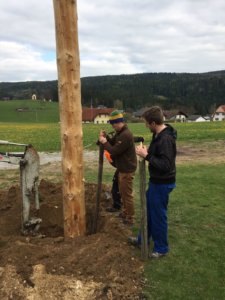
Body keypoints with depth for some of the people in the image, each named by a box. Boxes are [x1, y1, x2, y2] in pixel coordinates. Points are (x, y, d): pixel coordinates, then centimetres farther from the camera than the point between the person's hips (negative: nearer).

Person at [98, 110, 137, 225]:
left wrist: (104, 142, -15)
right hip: (122, 168, 10)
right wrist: (106, 137, -5)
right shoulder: (120, 133, 8)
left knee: (127, 194, 0)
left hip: (127, 169, -10)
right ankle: (125, 213, 38)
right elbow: (113, 143, 12)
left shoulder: (126, 135, -26)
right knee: (123, 192, 22)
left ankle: (129, 219, 13)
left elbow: (114, 151, -26)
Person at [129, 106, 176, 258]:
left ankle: (161, 248, 25)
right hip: (156, 181, 10)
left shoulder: (166, 139, -27)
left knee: (158, 215, 6)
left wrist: (146, 155, -28)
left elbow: (165, 165, -31)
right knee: (149, 211, 23)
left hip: (163, 183, -10)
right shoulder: (158, 134, 4)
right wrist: (147, 151, 0)